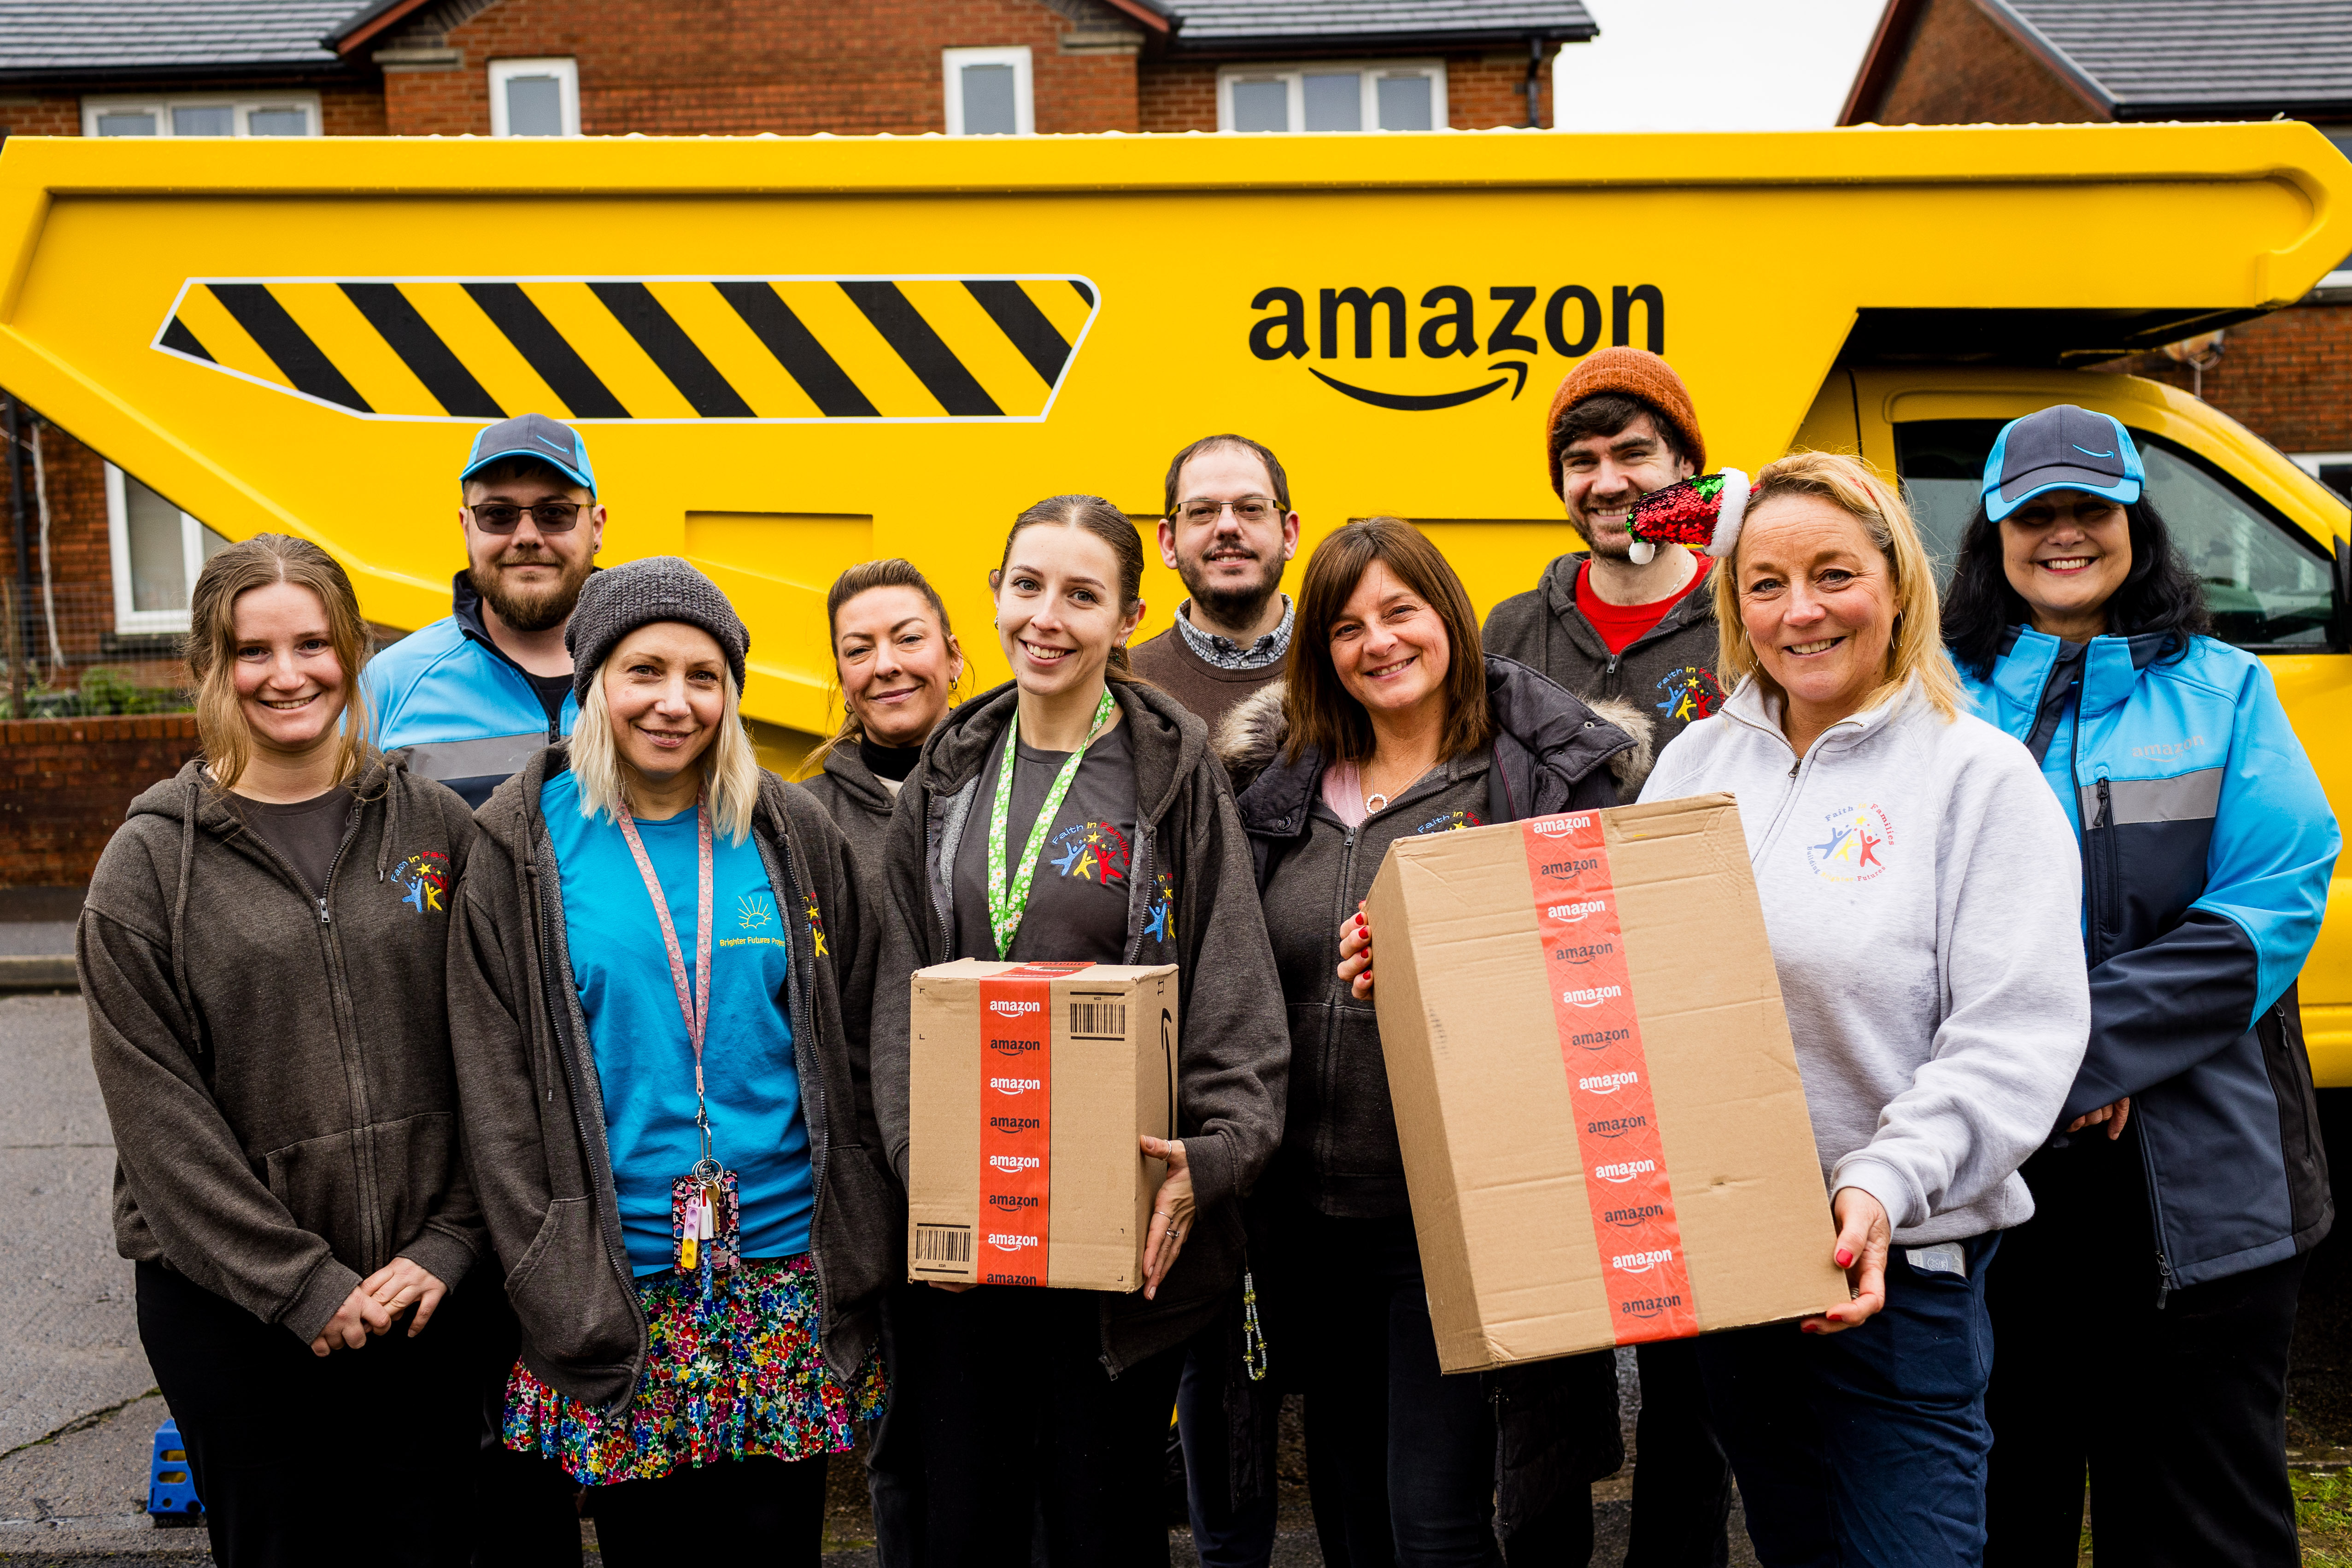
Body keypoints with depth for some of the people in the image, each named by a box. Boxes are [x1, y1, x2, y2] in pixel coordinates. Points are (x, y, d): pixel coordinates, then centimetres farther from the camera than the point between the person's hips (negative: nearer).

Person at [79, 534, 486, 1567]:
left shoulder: (435, 827, 2)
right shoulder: (150, 862, -3)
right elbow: (158, 1110, -7)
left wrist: (450, 1243, -6)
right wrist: (301, 1283, -11)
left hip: (431, 1286, 1)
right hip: (229, 1298, -1)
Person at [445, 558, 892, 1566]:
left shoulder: (794, 836, 3)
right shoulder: (523, 847, -3)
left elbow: (853, 1049, 6)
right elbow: (495, 1085, -4)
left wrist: (860, 1252, 1)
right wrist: (555, 1293, -9)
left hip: (785, 1270, 2)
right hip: (614, 1284, -1)